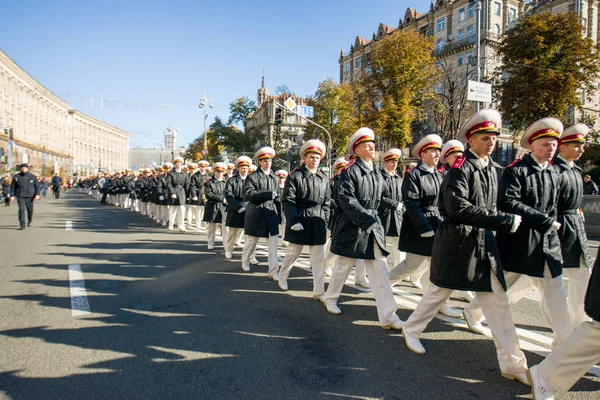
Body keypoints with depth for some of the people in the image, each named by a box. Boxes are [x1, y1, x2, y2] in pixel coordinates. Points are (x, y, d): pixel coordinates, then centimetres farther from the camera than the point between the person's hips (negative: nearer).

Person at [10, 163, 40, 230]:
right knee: (21, 209, -10)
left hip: (29, 196, 0)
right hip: (20, 196, 0)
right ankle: (22, 225, -8)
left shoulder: (33, 177, 2)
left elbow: (37, 186, 3)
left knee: (30, 210, 8)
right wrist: (12, 195, 2)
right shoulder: (16, 177, 3)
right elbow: (12, 186, 8)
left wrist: (37, 194, -9)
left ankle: (30, 220, 37)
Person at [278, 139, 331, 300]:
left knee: (319, 258, 3)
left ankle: (318, 291, 10)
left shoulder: (324, 178, 6)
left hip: (317, 222, 4)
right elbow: (287, 201, -11)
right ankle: (282, 277, 37)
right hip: (299, 220, -4)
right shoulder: (295, 175, -7)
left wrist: (325, 221, 7)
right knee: (292, 253, 11)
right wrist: (293, 220, -18)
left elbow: (326, 202, 11)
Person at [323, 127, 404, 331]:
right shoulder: (350, 171, -9)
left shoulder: (378, 174, 11)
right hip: (352, 226, -6)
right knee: (343, 266, 10)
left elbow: (385, 198, 19)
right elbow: (346, 200, -18)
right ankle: (330, 297, 34)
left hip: (374, 226, 6)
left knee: (380, 271, 3)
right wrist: (366, 220, -22)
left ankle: (388, 316, 6)